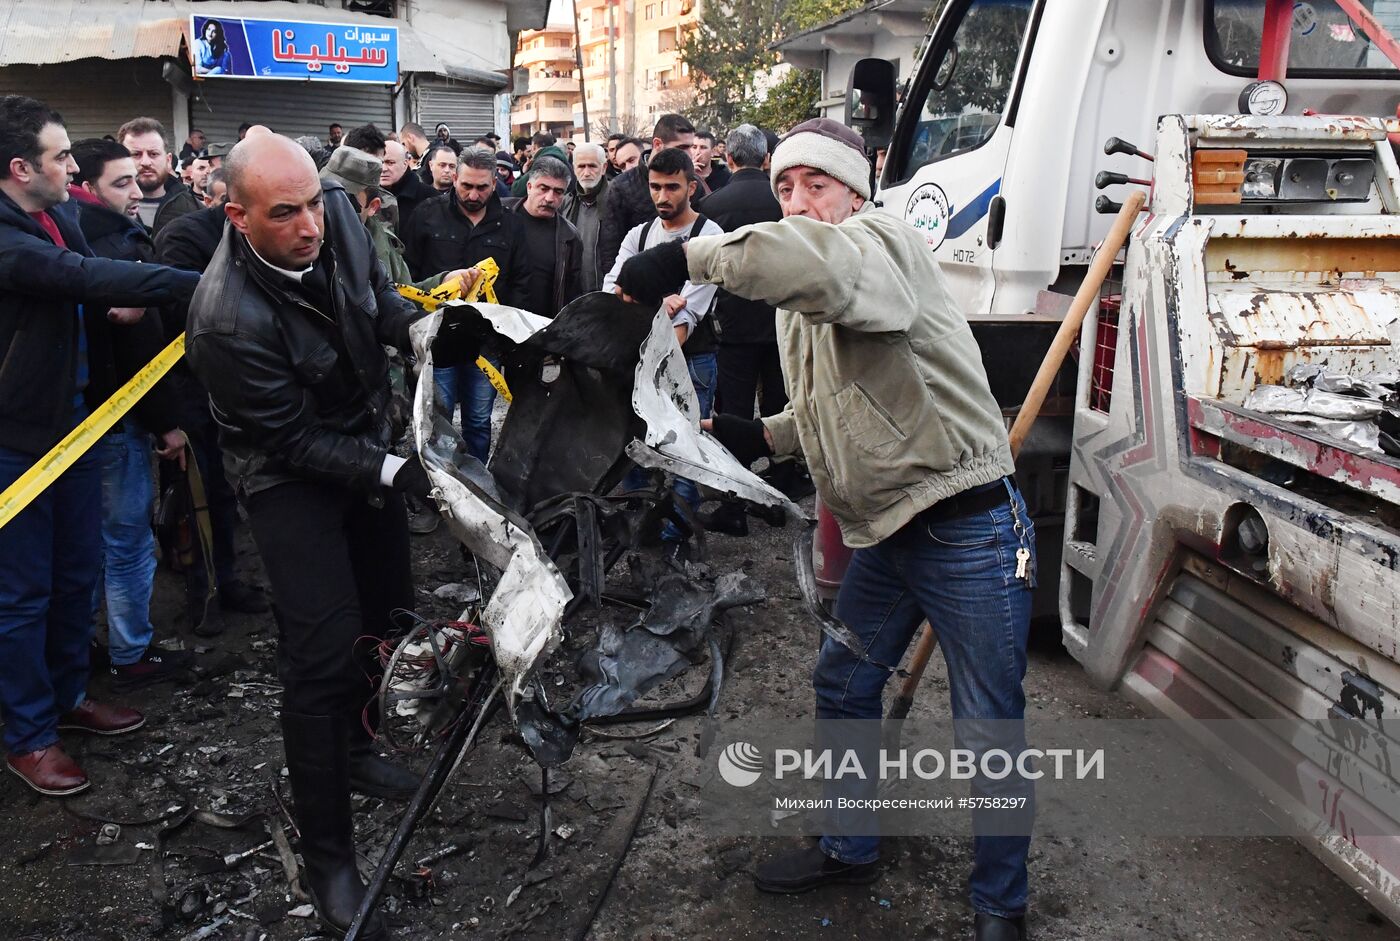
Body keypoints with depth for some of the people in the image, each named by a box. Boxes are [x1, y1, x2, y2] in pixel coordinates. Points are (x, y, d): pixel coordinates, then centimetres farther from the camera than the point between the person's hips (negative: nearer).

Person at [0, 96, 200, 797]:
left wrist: (120, 302, -4)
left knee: (77, 572, 18)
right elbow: (86, 276, -34)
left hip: (71, 420, 8)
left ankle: (68, 695, 37)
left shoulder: (61, 219, 6)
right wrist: (200, 283, -35)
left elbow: (94, 290, 19)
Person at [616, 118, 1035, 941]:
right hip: (886, 533, 9)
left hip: (969, 530, -9)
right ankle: (852, 848, 42)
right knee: (843, 686, 20)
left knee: (989, 732, 3)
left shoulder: (885, 244, -16)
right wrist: (762, 436, 5)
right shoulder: (798, 304, 12)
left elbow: (820, 259, -42)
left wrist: (691, 257, -36)